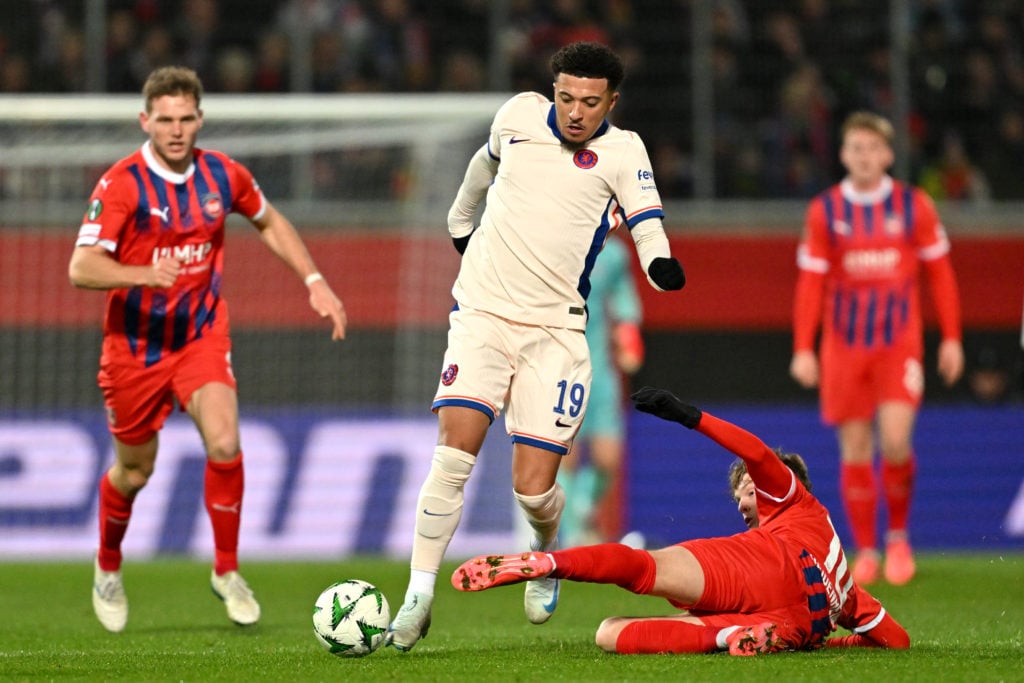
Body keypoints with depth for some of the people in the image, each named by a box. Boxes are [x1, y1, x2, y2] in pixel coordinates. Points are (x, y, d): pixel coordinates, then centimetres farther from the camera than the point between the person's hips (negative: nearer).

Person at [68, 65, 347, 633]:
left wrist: (315, 281, 8)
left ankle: (226, 571, -4)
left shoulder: (223, 175, -4)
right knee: (134, 471, 10)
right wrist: (142, 274, -42)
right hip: (134, 345, -2)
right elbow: (81, 268, -25)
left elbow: (268, 222, 17)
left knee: (224, 443, -21)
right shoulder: (121, 184, -17)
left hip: (203, 336, 2)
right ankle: (108, 569, 39)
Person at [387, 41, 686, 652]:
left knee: (534, 487, -7)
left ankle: (546, 552, 29)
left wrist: (661, 264, -34)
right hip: (482, 313, 1)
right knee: (454, 453, -17)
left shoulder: (623, 151, -2)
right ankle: (419, 596, -10)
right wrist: (460, 219, 40)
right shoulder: (520, 114, 5)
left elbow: (647, 224, -12)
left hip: (556, 331, -1)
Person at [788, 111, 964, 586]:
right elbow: (810, 281, 3)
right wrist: (803, 349, -3)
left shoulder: (914, 205, 1)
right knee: (855, 449, 0)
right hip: (844, 346, 1)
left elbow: (940, 273, 6)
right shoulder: (824, 210, 1)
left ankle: (898, 536, 7)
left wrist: (951, 338, 3)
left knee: (895, 438, -15)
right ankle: (866, 552, 10)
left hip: (899, 342, -1)